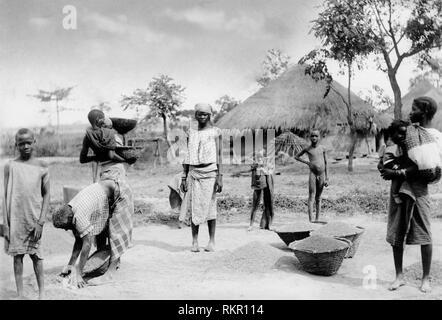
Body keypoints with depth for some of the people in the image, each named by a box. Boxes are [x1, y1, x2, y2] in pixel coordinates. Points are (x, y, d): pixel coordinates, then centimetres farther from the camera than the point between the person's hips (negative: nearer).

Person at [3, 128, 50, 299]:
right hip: (16, 219, 1)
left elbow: (46, 195, 0)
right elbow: (6, 195, 2)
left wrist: (41, 222, -7)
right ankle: (20, 294, 19)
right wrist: (6, 223, -3)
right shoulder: (10, 166, 0)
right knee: (17, 255, 8)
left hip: (34, 218, -1)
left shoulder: (42, 167, -1)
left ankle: (42, 292, 17)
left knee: (36, 255, 5)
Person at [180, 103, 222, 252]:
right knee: (193, 207, 1)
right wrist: (184, 177, 9)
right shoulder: (191, 133, 12)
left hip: (209, 173, -3)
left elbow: (218, 155, 0)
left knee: (210, 206, 0)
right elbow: (188, 157, 14)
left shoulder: (215, 132, 3)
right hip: (194, 173, 3)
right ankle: (194, 241, 9)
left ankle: (212, 241, 10)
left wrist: (219, 177, -7)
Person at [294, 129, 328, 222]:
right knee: (311, 196, -10)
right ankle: (311, 219, -17)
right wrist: (306, 162, 3)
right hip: (312, 173, -2)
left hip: (321, 174, 2)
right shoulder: (307, 149, 4)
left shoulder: (322, 148, 7)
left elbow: (326, 163, 9)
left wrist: (326, 178, 6)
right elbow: (296, 156, 17)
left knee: (318, 197, 7)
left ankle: (317, 219, 10)